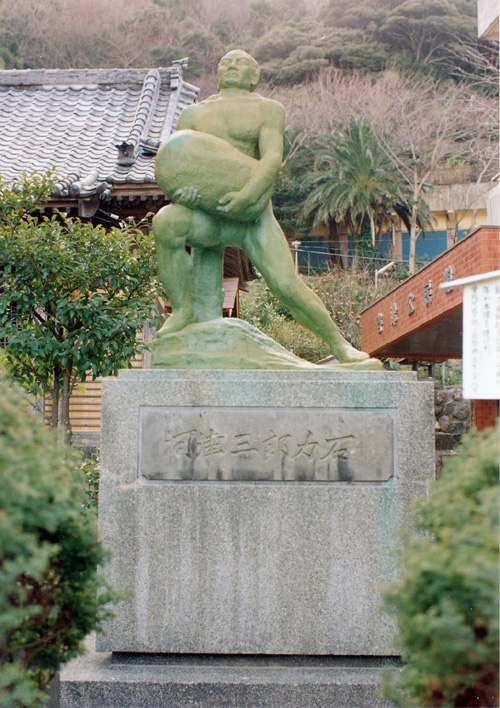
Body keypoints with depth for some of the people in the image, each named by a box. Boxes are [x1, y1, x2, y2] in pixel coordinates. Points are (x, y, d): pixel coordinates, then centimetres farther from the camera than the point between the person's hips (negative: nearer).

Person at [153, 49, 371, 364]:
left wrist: (246, 196, -30)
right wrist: (179, 190, -21)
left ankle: (339, 344, 5)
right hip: (207, 216, 2)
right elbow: (171, 162, 5)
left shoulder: (269, 109, 7)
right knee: (167, 221, -31)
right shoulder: (194, 113, 16)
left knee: (287, 285, -15)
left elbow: (273, 158, -10)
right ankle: (182, 311, -20)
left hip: (255, 215, -2)